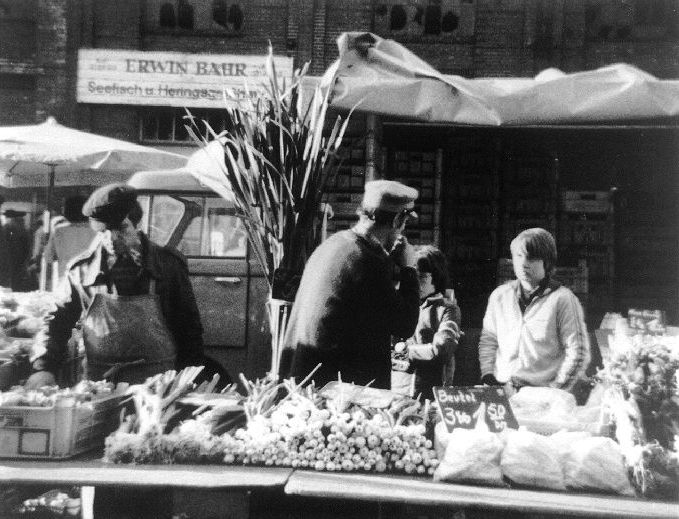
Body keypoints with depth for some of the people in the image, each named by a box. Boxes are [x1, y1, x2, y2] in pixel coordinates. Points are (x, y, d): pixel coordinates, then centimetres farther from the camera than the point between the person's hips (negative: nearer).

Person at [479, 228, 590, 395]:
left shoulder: (563, 299, -1)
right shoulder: (499, 295, 12)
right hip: (501, 391, 3)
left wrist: (555, 392, -5)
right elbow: (488, 340, 20)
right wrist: (488, 375, 9)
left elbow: (578, 353, -1)